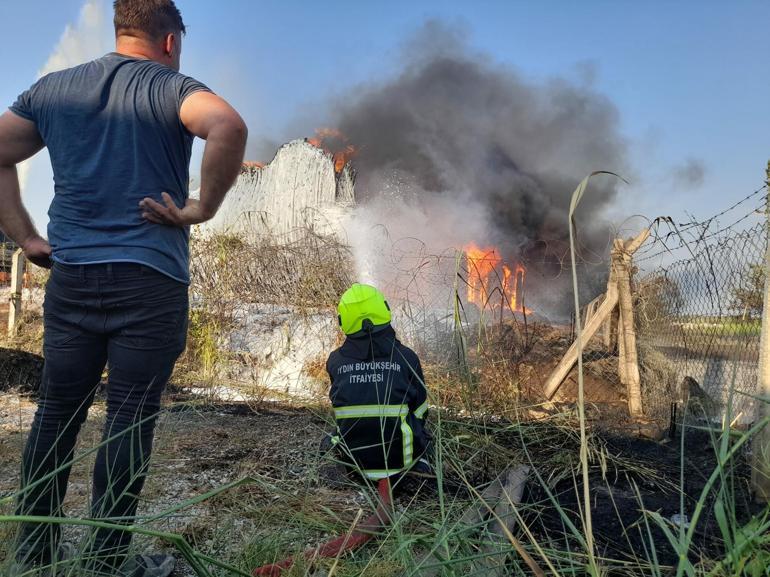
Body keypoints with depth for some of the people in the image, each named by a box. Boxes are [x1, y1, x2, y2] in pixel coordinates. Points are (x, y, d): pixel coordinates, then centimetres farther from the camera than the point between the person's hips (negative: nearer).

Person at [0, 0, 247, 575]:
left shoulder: (53, 88, 15)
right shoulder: (170, 87, -2)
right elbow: (228, 126, -22)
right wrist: (202, 209, -13)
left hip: (70, 277, 5)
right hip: (149, 280, -5)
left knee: (56, 414, 13)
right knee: (131, 418, 2)